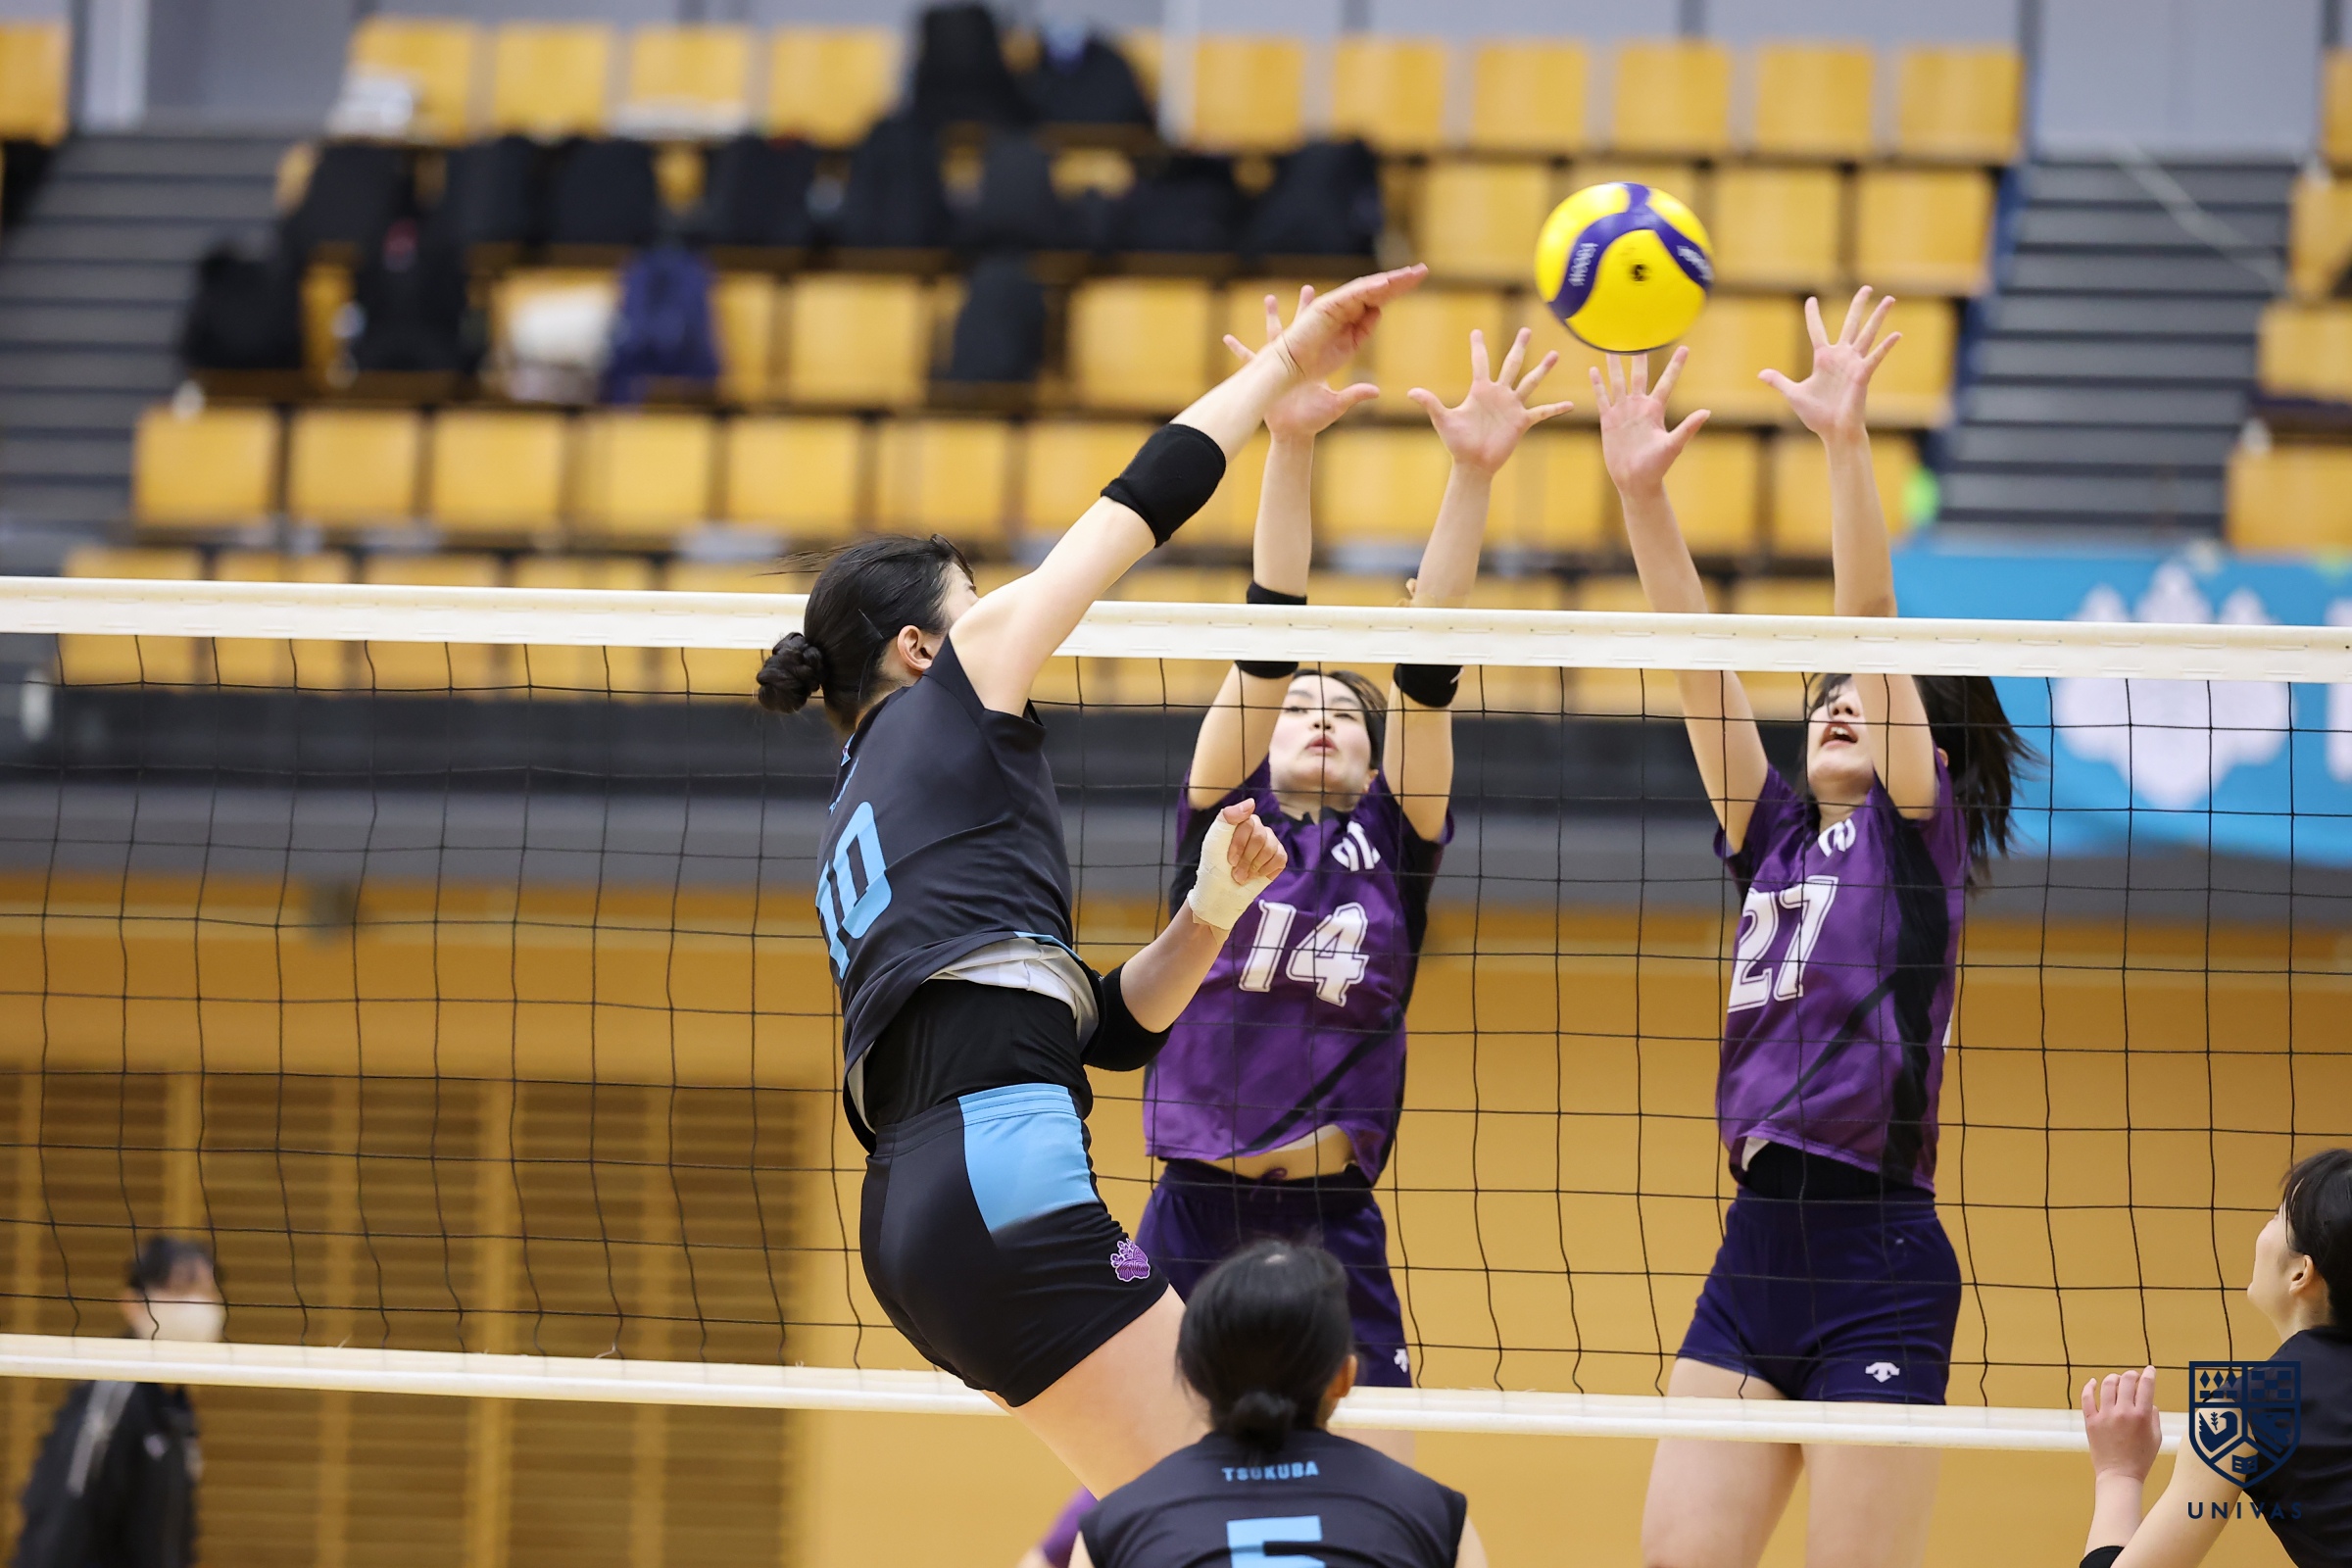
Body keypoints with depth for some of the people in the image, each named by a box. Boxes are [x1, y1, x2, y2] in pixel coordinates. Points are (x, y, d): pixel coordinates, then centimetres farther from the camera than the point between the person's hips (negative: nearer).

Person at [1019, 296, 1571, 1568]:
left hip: (1333, 1236, 1)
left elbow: (1428, 663, -1)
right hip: (1190, 1219, -1)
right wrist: (1289, 448, -12)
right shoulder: (1220, 820, 8)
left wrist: (1472, 476, -12)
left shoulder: (1394, 845, 10)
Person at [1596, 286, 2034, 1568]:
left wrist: (1846, 444, -20)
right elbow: (1696, 655, 7)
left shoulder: (1919, 833, 1)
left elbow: (1870, 622, -10)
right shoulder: (1772, 833, 16)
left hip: (1876, 1267, -7)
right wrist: (1641, 493, -2)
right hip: (1755, 1252, 7)